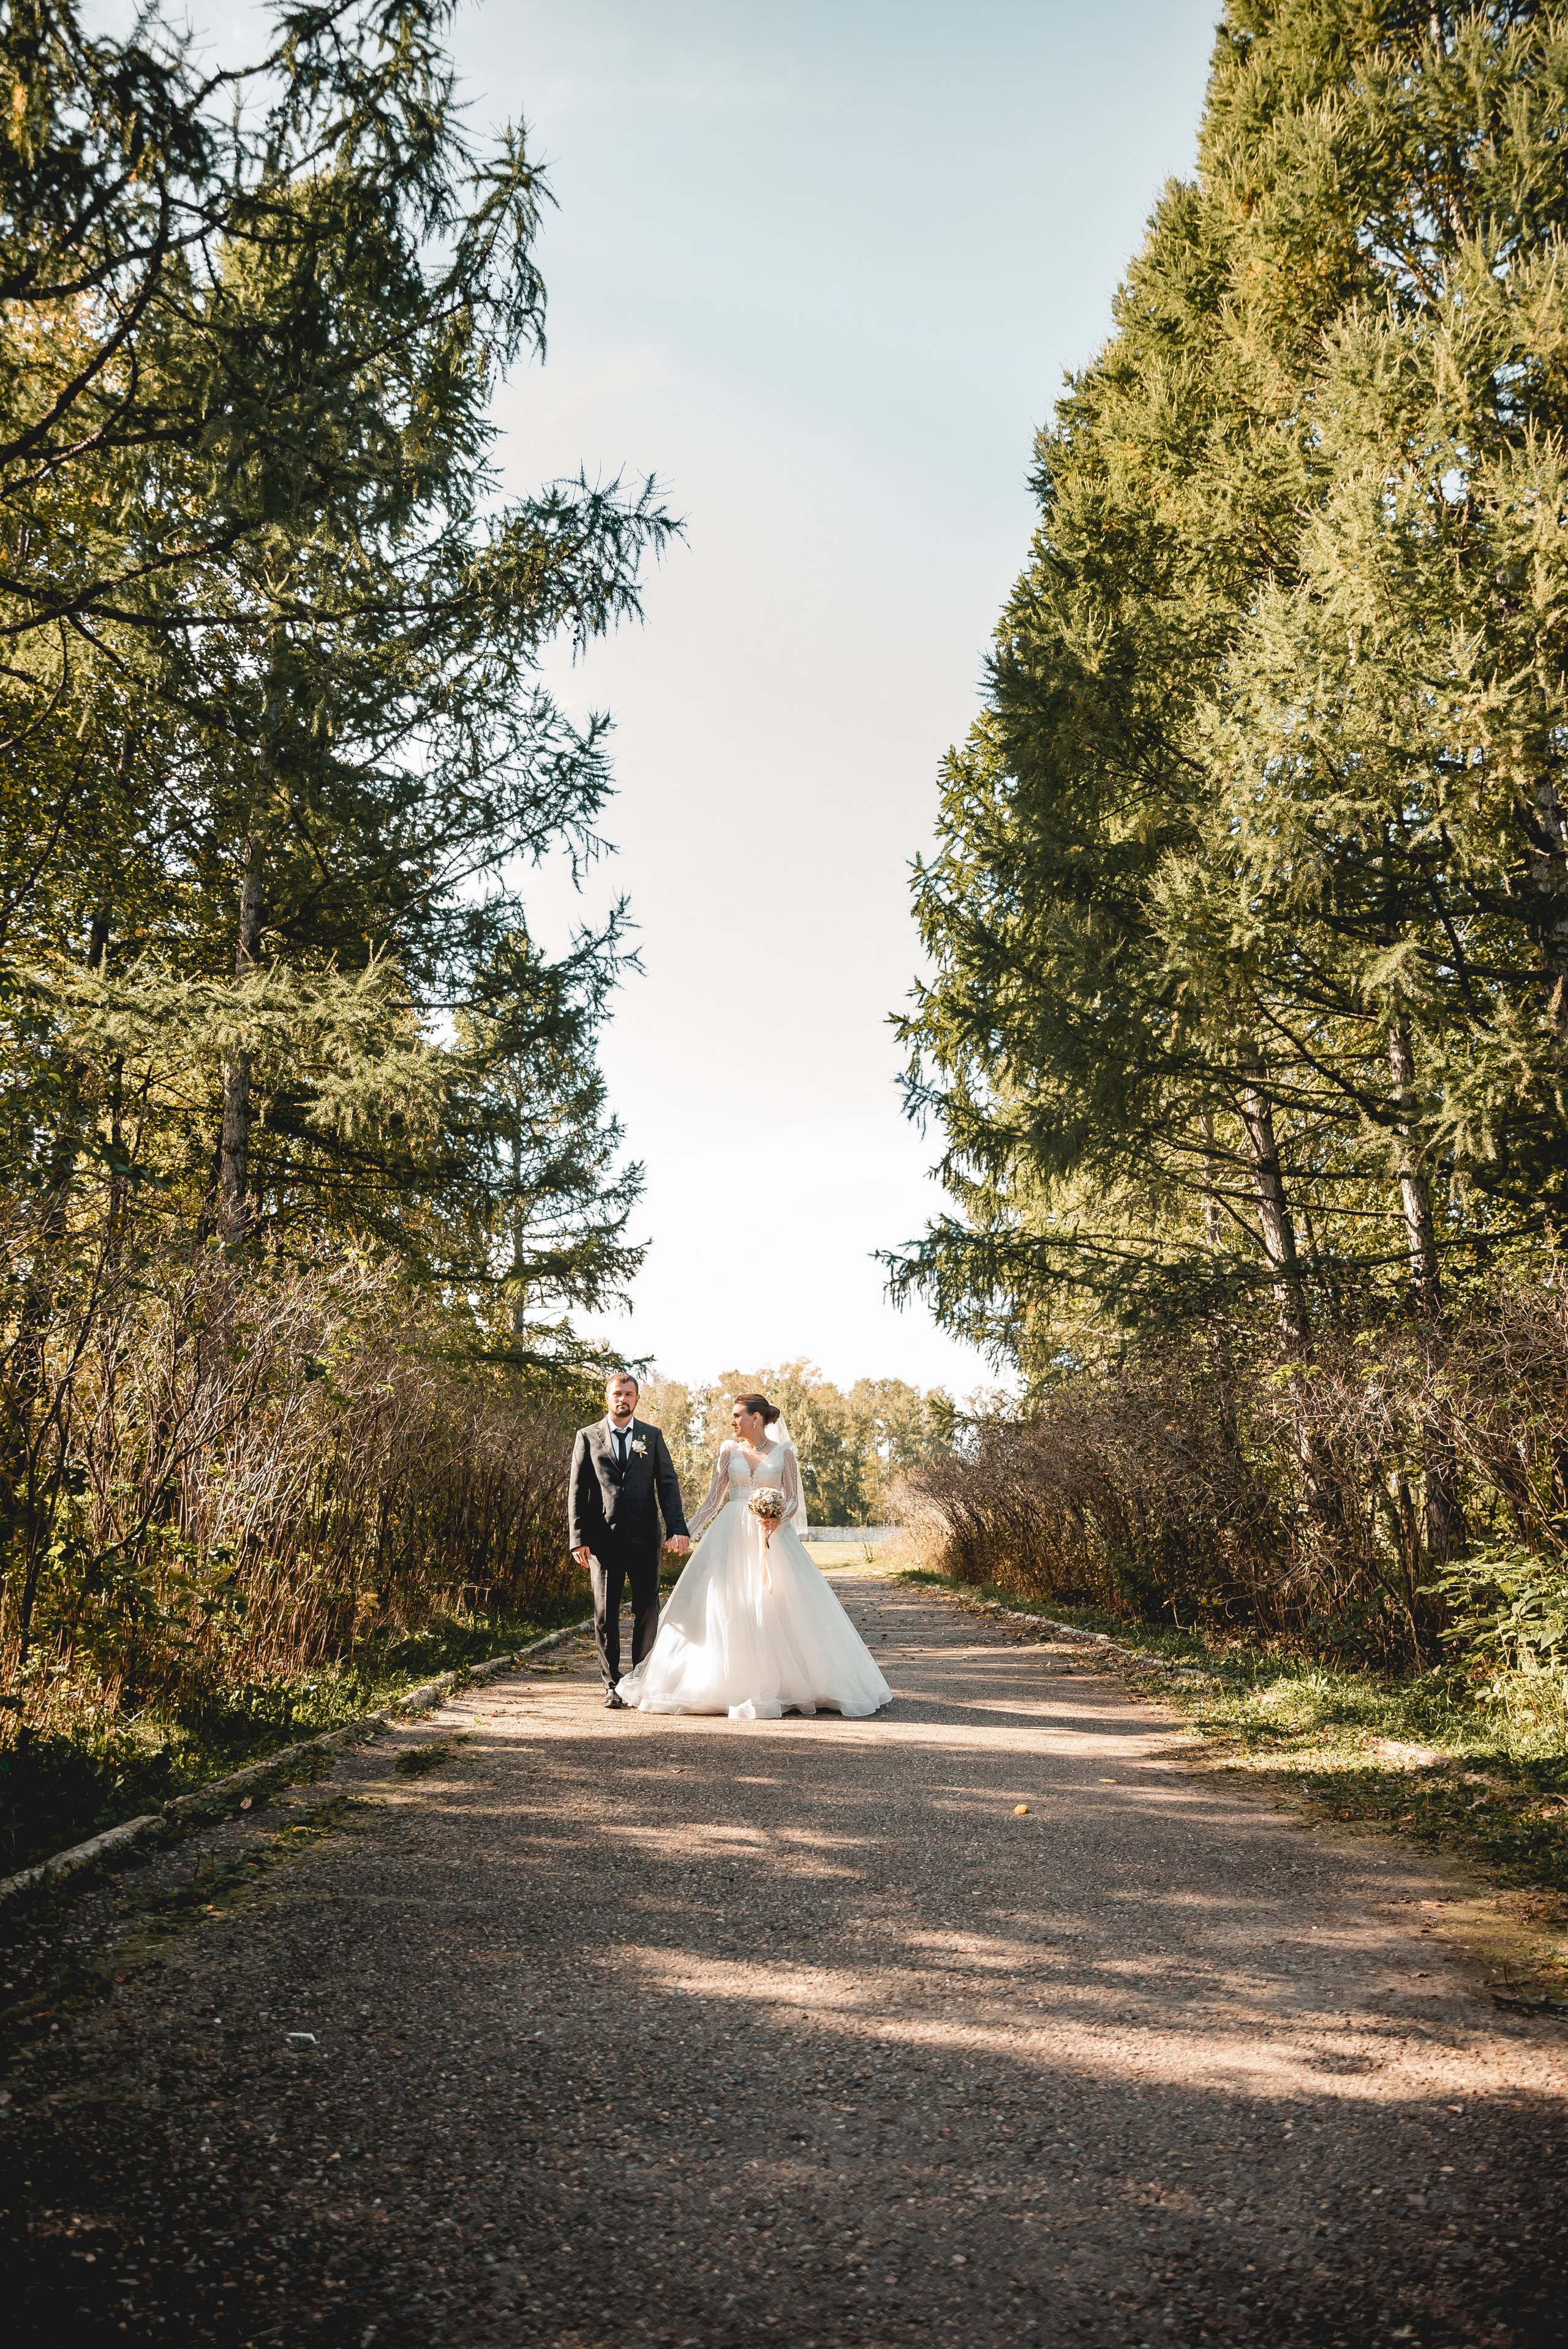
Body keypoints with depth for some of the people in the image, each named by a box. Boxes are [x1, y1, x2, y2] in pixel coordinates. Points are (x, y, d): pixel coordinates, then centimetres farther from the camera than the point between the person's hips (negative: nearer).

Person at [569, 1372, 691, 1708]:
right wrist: (578, 1538, -5)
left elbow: (668, 1484, 3)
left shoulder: (652, 1436, 9)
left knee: (648, 1609, 3)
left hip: (644, 1538, 1)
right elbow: (577, 1491, 4)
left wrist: (677, 1529, -9)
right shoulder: (588, 1437, 6)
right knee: (606, 1613, 4)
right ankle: (612, 1682, 15)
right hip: (603, 1538, -1)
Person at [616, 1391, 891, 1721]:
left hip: (772, 1536, -2)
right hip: (731, 1536, 2)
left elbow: (793, 1500, 1)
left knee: (776, 1605, -5)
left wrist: (777, 1519, -19)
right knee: (729, 1610, -3)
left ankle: (783, 1684, 5)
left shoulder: (783, 1451, 3)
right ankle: (734, 1685, 4)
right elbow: (714, 1498, 7)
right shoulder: (728, 1450, 8)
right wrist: (686, 1531, -2)